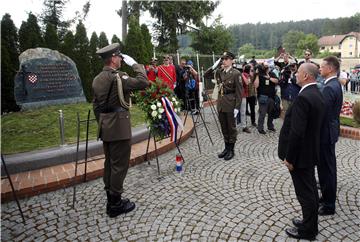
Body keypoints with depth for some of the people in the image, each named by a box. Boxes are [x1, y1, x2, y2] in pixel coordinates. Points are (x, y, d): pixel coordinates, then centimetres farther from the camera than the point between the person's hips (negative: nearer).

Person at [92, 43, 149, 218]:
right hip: (119, 127, -9)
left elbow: (96, 106, 14)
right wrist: (135, 64, -5)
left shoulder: (97, 79, 11)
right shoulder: (117, 77, -16)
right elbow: (143, 82, -16)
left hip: (105, 127, 9)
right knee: (119, 165, 0)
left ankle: (111, 199, 28)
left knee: (110, 164, 16)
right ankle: (116, 204, 10)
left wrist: (102, 123, 21)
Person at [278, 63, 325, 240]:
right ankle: (310, 223, 37)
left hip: (301, 154, -10)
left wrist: (289, 158, -18)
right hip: (311, 151, 10)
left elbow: (296, 132, -27)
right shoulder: (317, 94, 8)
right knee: (311, 190, 20)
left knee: (305, 192, 5)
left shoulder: (303, 97, -24)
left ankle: (307, 231, 21)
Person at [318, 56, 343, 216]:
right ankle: (327, 196, 35)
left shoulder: (329, 87, -22)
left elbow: (322, 113, -23)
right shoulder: (335, 84, 10)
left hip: (325, 132, -10)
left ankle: (329, 205, 14)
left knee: (326, 168, 1)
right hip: (330, 129, 10)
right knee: (328, 166, 19)